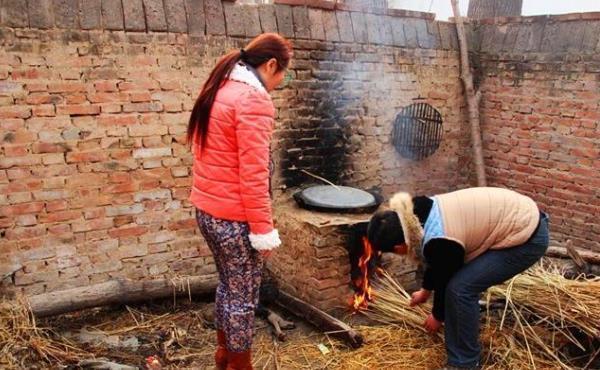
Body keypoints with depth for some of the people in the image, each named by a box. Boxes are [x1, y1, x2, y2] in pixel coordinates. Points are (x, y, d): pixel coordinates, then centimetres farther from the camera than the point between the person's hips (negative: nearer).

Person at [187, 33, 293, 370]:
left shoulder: (219, 90, 11)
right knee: (244, 296, 8)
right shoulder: (254, 98, -17)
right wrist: (263, 229, -16)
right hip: (234, 216, -9)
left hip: (207, 209, 9)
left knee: (228, 285, 23)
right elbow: (253, 173, -21)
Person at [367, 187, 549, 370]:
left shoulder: (439, 243, -27)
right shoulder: (419, 214, -1)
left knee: (461, 286, -13)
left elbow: (445, 282, -8)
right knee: (461, 278, 11)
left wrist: (437, 316, 12)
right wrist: (425, 290, 33)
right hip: (519, 217, 9)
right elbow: (436, 264, 17)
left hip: (528, 236, -9)